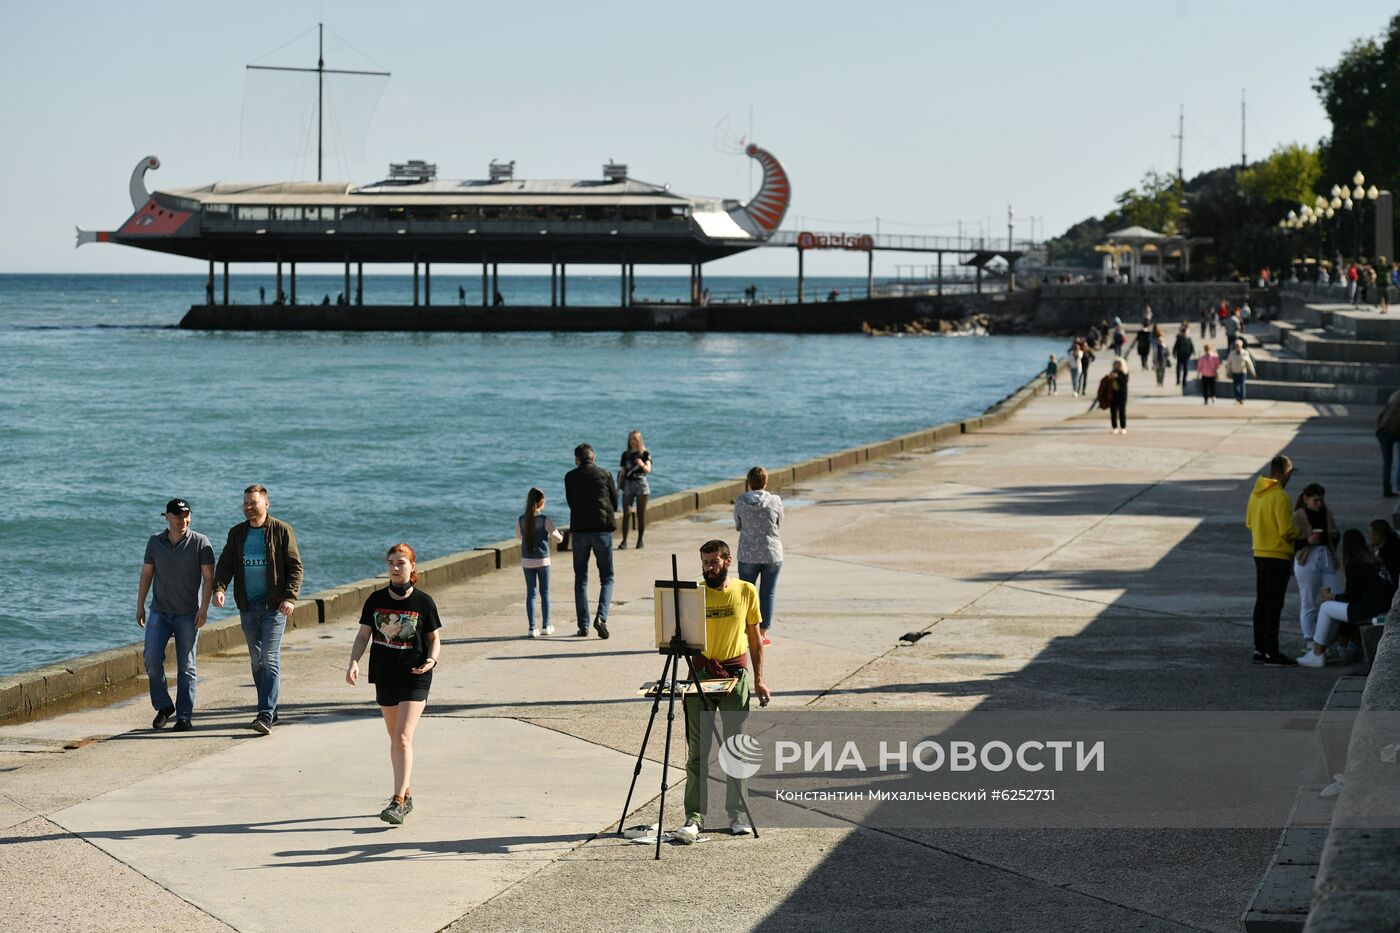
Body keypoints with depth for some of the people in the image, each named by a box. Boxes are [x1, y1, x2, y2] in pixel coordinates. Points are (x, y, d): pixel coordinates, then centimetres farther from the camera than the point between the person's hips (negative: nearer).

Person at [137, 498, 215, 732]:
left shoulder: (200, 543, -3)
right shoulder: (155, 542, 6)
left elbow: (208, 577, -5)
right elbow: (146, 575, 12)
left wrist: (204, 608, -14)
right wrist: (140, 606, 8)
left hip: (188, 614, -2)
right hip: (160, 611, 2)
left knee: (186, 666, -1)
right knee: (152, 658, -11)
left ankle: (185, 717, 4)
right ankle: (163, 706, 6)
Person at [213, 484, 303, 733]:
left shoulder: (282, 531, -3)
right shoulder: (237, 533, 9)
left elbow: (295, 566, -4)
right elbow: (225, 564, 4)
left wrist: (290, 597, -17)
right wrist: (219, 588, -15)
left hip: (274, 605, -5)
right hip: (247, 606, 5)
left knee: (270, 659, -11)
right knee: (257, 660, 10)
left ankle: (266, 717, -18)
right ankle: (270, 710, 20)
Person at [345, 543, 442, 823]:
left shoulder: (423, 601, -4)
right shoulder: (376, 600, 3)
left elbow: (434, 638, 5)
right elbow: (363, 635, 4)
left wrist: (431, 659, -15)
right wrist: (353, 662, -12)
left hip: (415, 677, -4)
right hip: (384, 676, 4)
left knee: (403, 738, -15)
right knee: (395, 739, 14)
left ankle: (398, 802, -17)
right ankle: (406, 793, 29)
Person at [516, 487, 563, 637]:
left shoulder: (521, 519, -4)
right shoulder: (544, 519, -13)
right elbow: (557, 537, -7)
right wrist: (559, 537, 15)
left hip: (526, 561, 2)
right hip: (542, 560, -2)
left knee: (530, 593, 5)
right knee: (545, 593, 12)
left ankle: (532, 628, -1)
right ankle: (545, 626, 17)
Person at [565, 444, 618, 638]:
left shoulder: (570, 477, 3)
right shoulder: (605, 475, 1)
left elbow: (571, 503, 9)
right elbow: (615, 504, 7)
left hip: (579, 530, 1)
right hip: (602, 530, -1)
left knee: (581, 579, 11)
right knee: (607, 578, 6)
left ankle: (583, 625, 9)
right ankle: (601, 617, -15)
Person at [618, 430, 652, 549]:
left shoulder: (645, 454, 2)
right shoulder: (626, 454, 11)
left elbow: (648, 469, -11)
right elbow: (622, 472, 14)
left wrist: (642, 464, -32)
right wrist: (618, 486, 8)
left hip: (641, 483, -2)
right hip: (628, 484, 2)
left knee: (641, 514, 1)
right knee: (626, 513, -9)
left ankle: (640, 540, 9)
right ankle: (624, 540, -10)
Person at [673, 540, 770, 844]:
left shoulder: (746, 592, 3)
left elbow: (754, 638, 10)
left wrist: (759, 679, 7)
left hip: (736, 674, 1)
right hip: (700, 675, -1)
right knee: (697, 750, -3)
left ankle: (738, 815, 15)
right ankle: (694, 818, -3)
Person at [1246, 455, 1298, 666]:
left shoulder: (1255, 494, 7)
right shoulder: (1280, 496, -18)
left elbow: (1249, 523, 15)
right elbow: (1287, 530, -20)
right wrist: (1298, 533, -1)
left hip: (1259, 554, 8)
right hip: (1278, 556, -8)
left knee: (1261, 602, 12)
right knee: (1274, 605, -4)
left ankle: (1259, 649, 15)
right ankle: (1272, 652, -3)